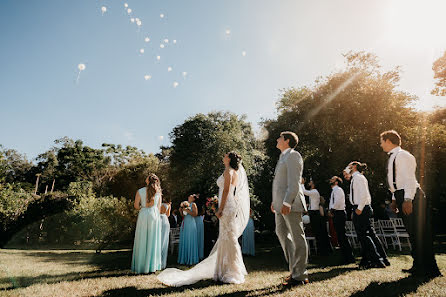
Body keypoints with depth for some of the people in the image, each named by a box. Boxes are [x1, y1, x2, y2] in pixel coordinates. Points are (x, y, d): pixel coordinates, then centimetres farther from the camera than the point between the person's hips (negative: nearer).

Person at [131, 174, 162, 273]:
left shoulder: (140, 191, -3)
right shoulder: (158, 192, 5)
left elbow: (136, 206, 0)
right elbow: (159, 207, 8)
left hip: (143, 215, -2)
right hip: (155, 215, 2)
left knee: (142, 241, 6)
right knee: (153, 241, 6)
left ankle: (142, 267, 10)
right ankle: (153, 266, 9)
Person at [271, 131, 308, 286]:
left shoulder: (293, 155, -8)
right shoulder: (283, 157, 22)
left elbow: (294, 181, -18)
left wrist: (287, 202, -24)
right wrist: (275, 201, 20)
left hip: (290, 204, -10)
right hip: (281, 203, 11)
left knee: (297, 237, -2)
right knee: (282, 233, 15)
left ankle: (300, 275, 6)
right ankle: (294, 269, 26)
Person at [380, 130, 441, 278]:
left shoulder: (402, 155, -11)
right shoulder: (393, 157, 19)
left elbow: (410, 178, -19)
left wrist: (407, 199, -24)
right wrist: (395, 198, 19)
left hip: (410, 196, -10)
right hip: (402, 196, 10)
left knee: (418, 233, -4)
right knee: (413, 234, 14)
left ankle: (428, 269, 5)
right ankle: (419, 266, 23)